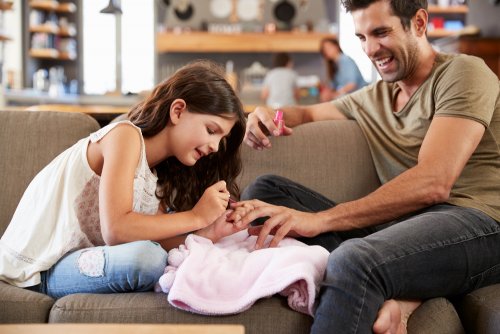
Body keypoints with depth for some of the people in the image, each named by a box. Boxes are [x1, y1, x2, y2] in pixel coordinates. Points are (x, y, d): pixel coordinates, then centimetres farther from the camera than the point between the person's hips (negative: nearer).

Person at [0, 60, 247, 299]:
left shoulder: (159, 175, 7)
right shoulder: (124, 135, -17)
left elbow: (153, 238, -8)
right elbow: (115, 230, -29)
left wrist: (208, 233, -20)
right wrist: (196, 217, -23)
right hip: (37, 272, -8)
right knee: (147, 257, -32)